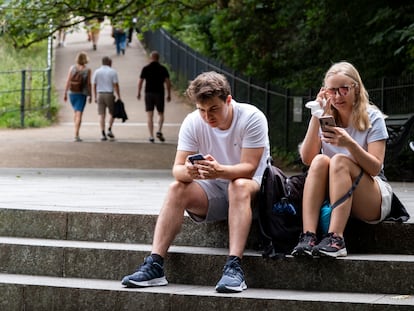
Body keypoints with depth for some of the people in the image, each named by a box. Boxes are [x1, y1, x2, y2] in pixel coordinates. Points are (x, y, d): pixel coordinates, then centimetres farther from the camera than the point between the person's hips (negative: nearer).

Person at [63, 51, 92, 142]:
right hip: (82, 93, -3)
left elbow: (68, 81, -2)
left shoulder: (72, 68, -1)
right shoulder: (87, 70, -6)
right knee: (79, 114, -4)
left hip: (72, 92, 3)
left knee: (75, 111, 22)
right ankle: (76, 134, -12)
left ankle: (77, 132, 25)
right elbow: (89, 84, -5)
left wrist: (65, 93, 5)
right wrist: (90, 96, 5)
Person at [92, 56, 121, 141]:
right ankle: (109, 130, 1)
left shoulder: (97, 72, 6)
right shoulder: (113, 72, -3)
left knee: (102, 115, 2)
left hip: (100, 94, 2)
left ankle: (103, 134, -3)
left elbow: (94, 85, 5)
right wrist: (119, 97, -4)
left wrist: (95, 97, 12)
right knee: (112, 113, 14)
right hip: (109, 94, -2)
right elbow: (116, 85, -8)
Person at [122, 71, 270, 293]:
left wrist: (219, 171, -44)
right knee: (176, 188, -23)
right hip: (212, 192, 4)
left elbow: (249, 168, -23)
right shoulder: (193, 122, -8)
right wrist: (188, 171, -39)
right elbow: (177, 169, -13)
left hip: (252, 189, -3)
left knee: (239, 185, -36)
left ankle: (234, 267, -46)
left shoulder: (251, 118, -18)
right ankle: (154, 266, -30)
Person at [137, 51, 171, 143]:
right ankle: (159, 131, -9)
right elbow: (168, 82, -3)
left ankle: (151, 136, -2)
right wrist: (169, 94, 4)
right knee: (160, 114, 13)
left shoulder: (145, 69, 0)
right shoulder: (163, 69, 0)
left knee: (149, 116, 3)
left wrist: (138, 93, 11)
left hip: (148, 94, 0)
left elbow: (140, 82, 0)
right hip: (159, 93, 0)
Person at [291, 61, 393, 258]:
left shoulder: (372, 118, -4)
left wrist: (350, 144, -31)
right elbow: (307, 158, -7)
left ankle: (335, 239, -45)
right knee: (320, 161, -26)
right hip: (328, 196, 3)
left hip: (373, 201, -3)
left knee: (339, 161, -29)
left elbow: (375, 168, -14)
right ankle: (308, 236, -41)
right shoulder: (325, 118, 7)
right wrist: (316, 118, -15)